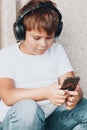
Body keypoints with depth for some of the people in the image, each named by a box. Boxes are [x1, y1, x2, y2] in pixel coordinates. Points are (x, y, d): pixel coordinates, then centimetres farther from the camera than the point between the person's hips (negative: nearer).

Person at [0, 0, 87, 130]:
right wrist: (46, 92, -31)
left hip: (53, 117, 4)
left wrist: (75, 95, -24)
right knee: (26, 107, -37)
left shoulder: (57, 50, 13)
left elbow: (74, 87, 3)